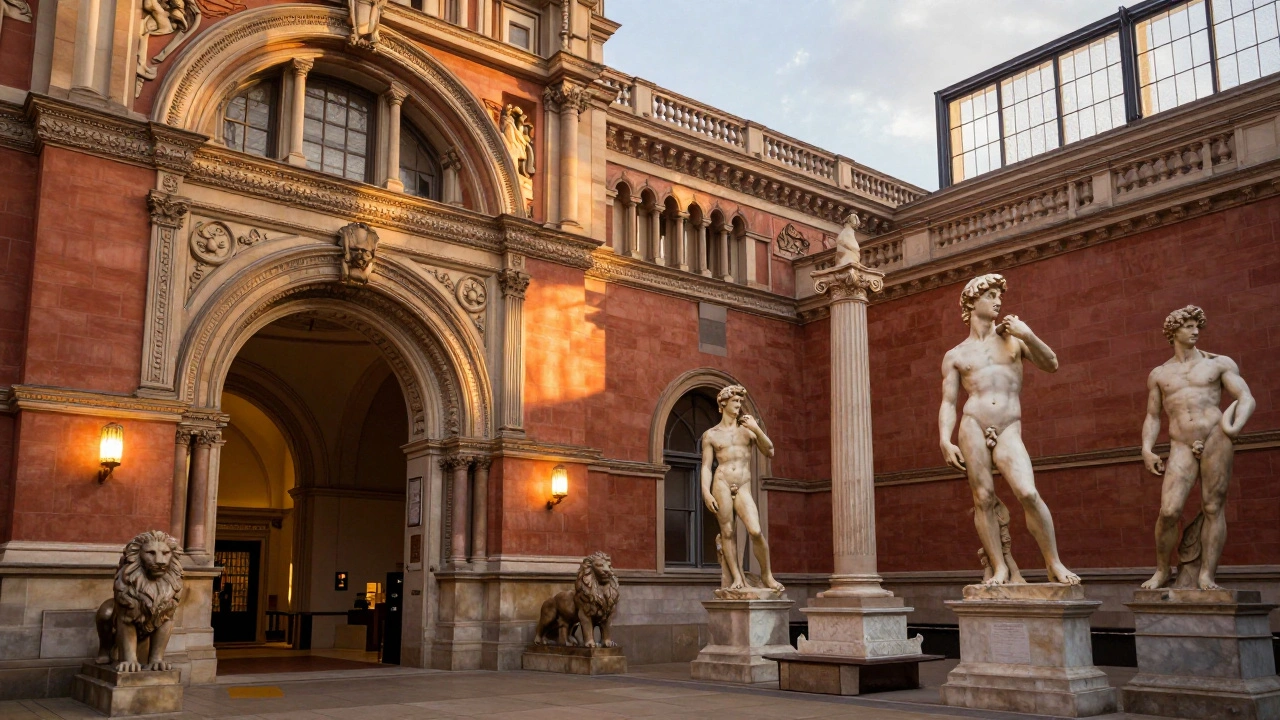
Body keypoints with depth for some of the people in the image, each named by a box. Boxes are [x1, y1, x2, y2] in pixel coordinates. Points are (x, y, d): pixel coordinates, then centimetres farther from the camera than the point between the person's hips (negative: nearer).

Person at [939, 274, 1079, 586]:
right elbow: (948, 403, 9)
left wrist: (1028, 335, -6)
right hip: (973, 427, 0)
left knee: (1028, 493, -16)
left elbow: (1051, 365, 9)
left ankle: (1055, 565, -5)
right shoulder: (955, 356, 15)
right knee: (983, 499, -5)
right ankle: (999, 568, 3)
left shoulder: (1012, 338, 19)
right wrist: (945, 441, -6)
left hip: (1009, 431, 0)